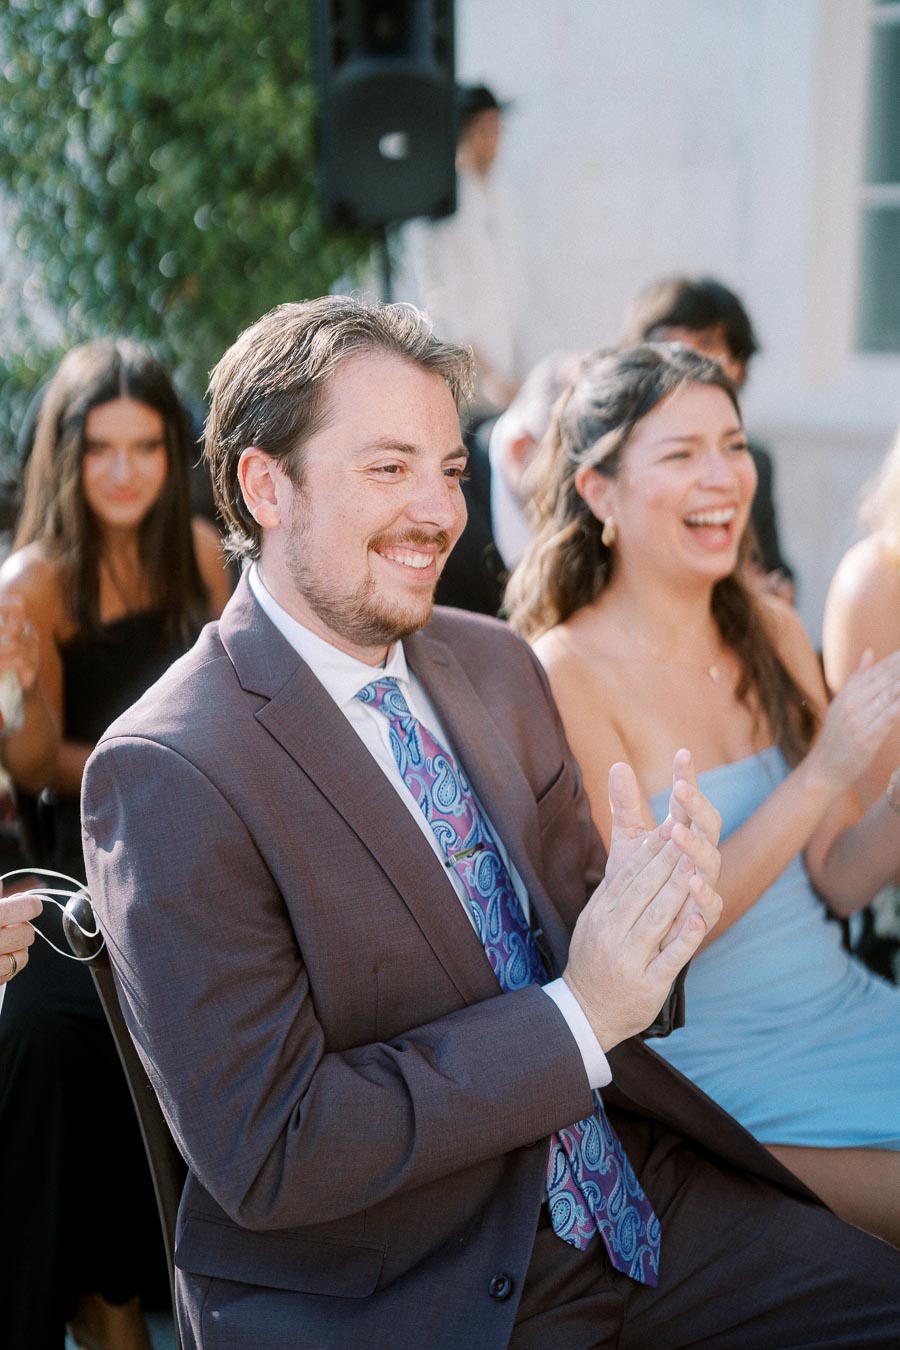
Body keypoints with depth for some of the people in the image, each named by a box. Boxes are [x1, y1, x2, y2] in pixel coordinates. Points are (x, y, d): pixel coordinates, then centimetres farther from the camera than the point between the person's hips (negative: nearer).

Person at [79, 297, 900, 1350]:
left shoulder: (495, 660, 4)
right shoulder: (166, 776, -17)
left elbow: (568, 936, 10)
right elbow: (265, 1155, -19)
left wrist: (649, 915, -13)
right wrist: (576, 1017, -21)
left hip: (633, 1202, 6)